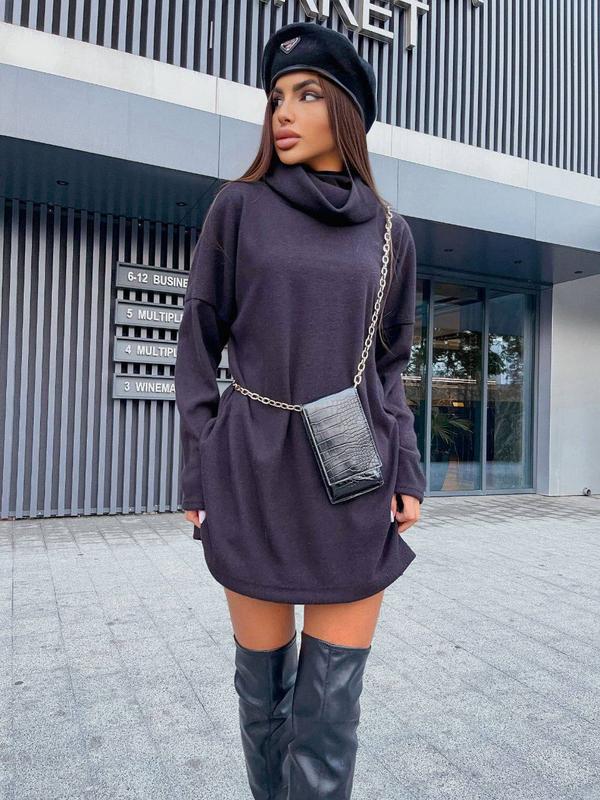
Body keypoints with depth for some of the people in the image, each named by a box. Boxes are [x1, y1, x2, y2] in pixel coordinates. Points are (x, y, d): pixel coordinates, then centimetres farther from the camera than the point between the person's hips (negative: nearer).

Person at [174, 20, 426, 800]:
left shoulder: (389, 234, 10)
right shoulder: (237, 208, 3)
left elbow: (392, 365, 12)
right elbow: (199, 344, 2)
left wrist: (407, 474, 2)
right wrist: (199, 474, -3)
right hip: (256, 475, -1)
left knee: (333, 697, 5)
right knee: (264, 680, 12)